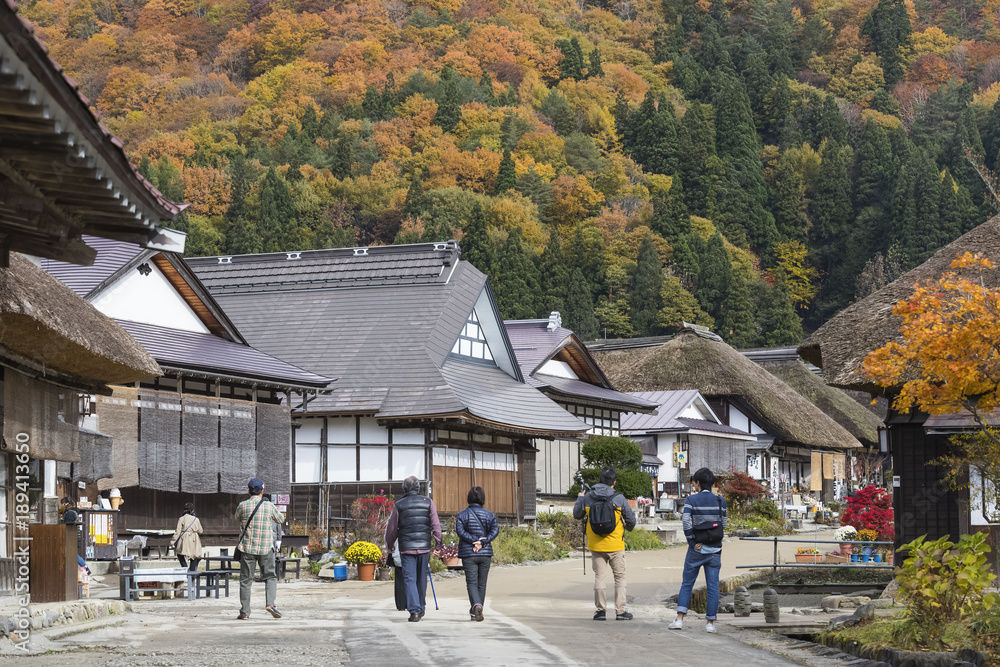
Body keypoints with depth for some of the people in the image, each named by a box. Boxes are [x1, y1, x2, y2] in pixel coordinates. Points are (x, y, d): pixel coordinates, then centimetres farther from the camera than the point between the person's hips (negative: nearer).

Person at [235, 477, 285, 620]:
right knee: (270, 576, 11)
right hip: (266, 548, 0)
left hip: (247, 548, 0)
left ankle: (244, 612, 5)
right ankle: (269, 603, -11)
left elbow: (237, 518, 18)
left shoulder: (243, 505, -3)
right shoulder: (269, 506, -2)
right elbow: (280, 520, 15)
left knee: (245, 580, 5)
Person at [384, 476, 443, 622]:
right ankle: (421, 608, 26)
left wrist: (390, 545, 21)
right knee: (422, 578, 15)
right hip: (424, 546, 2)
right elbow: (435, 524, -2)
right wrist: (438, 542, 6)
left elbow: (391, 528, 6)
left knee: (410, 579, -3)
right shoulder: (428, 502, 2)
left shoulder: (399, 505, 0)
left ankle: (414, 611, -16)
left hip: (406, 547, -2)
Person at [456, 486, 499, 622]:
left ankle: (477, 605, -29)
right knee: (482, 584, 12)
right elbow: (495, 530, -8)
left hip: (468, 553, -2)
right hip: (485, 553, 2)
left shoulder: (462, 514, -1)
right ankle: (476, 612, 19)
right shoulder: (489, 515, 4)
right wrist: (482, 542, -13)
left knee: (472, 582, -3)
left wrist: (474, 540, -12)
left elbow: (460, 531, -13)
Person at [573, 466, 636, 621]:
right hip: (615, 546, -2)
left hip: (596, 545, 2)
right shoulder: (619, 499, -9)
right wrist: (628, 526, 22)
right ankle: (620, 611, 6)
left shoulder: (587, 498, -3)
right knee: (620, 577, 8)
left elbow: (577, 514, 11)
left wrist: (579, 499, 28)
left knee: (599, 577, 9)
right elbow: (631, 520, -1)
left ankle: (601, 611, 8)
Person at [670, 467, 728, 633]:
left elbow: (686, 521, -16)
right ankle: (710, 622, 6)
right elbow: (723, 523, 5)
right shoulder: (720, 501, 2)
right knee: (712, 586, 6)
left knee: (687, 584, 9)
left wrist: (692, 541, -9)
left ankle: (680, 618, 1)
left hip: (696, 549, -1)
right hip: (714, 549, 1)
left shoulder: (691, 499, -6)